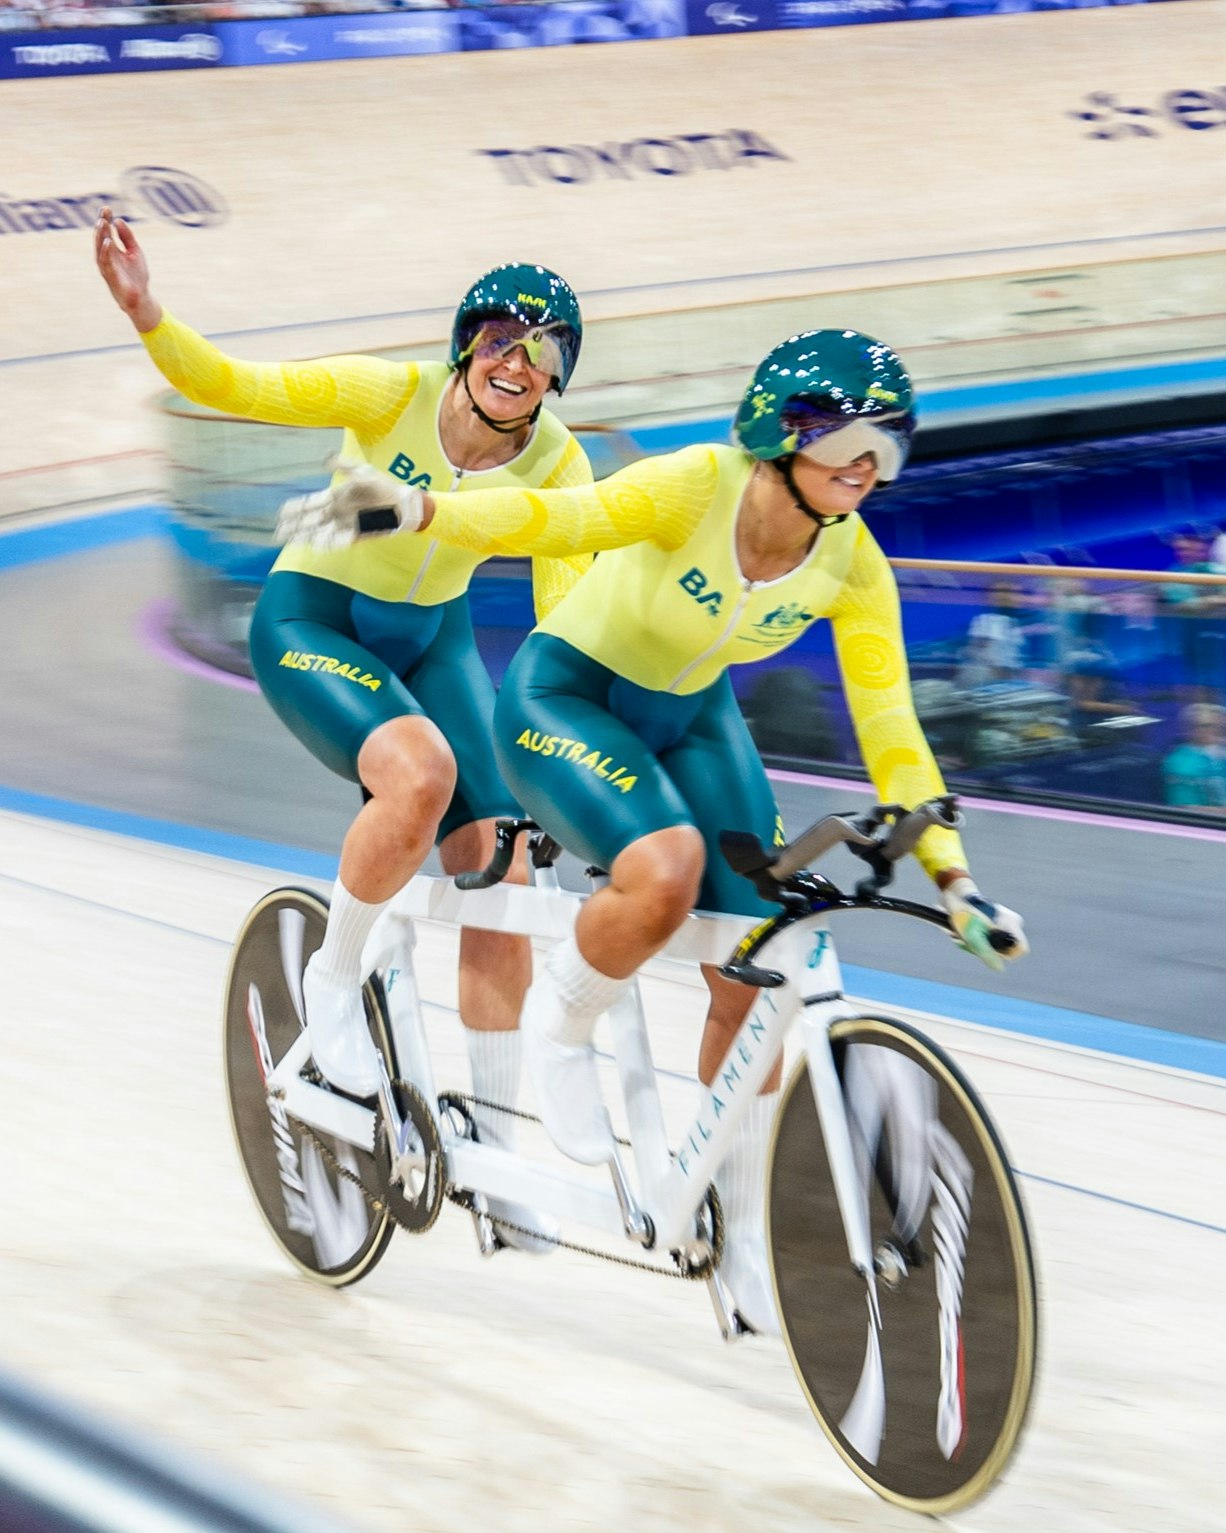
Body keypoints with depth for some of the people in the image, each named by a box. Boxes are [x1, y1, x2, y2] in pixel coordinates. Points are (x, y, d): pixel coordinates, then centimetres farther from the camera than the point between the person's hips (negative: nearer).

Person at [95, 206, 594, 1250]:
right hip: (312, 622, -4)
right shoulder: (394, 394, -22)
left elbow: (567, 611, -12)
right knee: (421, 772, -34)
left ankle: (495, 1147, 3)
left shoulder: (556, 462, -12)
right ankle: (335, 981, -9)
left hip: (433, 636, 4)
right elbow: (230, 387, -26)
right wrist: (145, 312, -42)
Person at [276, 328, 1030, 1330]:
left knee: (755, 976, -5)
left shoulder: (853, 566, -15)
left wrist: (953, 876, -16)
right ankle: (559, 1025, -3)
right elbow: (564, 518, -42)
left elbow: (890, 732, -9)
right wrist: (416, 511, -58)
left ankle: (741, 1234, 12)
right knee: (666, 872, -35)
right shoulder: (701, 488, -29)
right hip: (565, 696, -5)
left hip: (692, 720, 5)